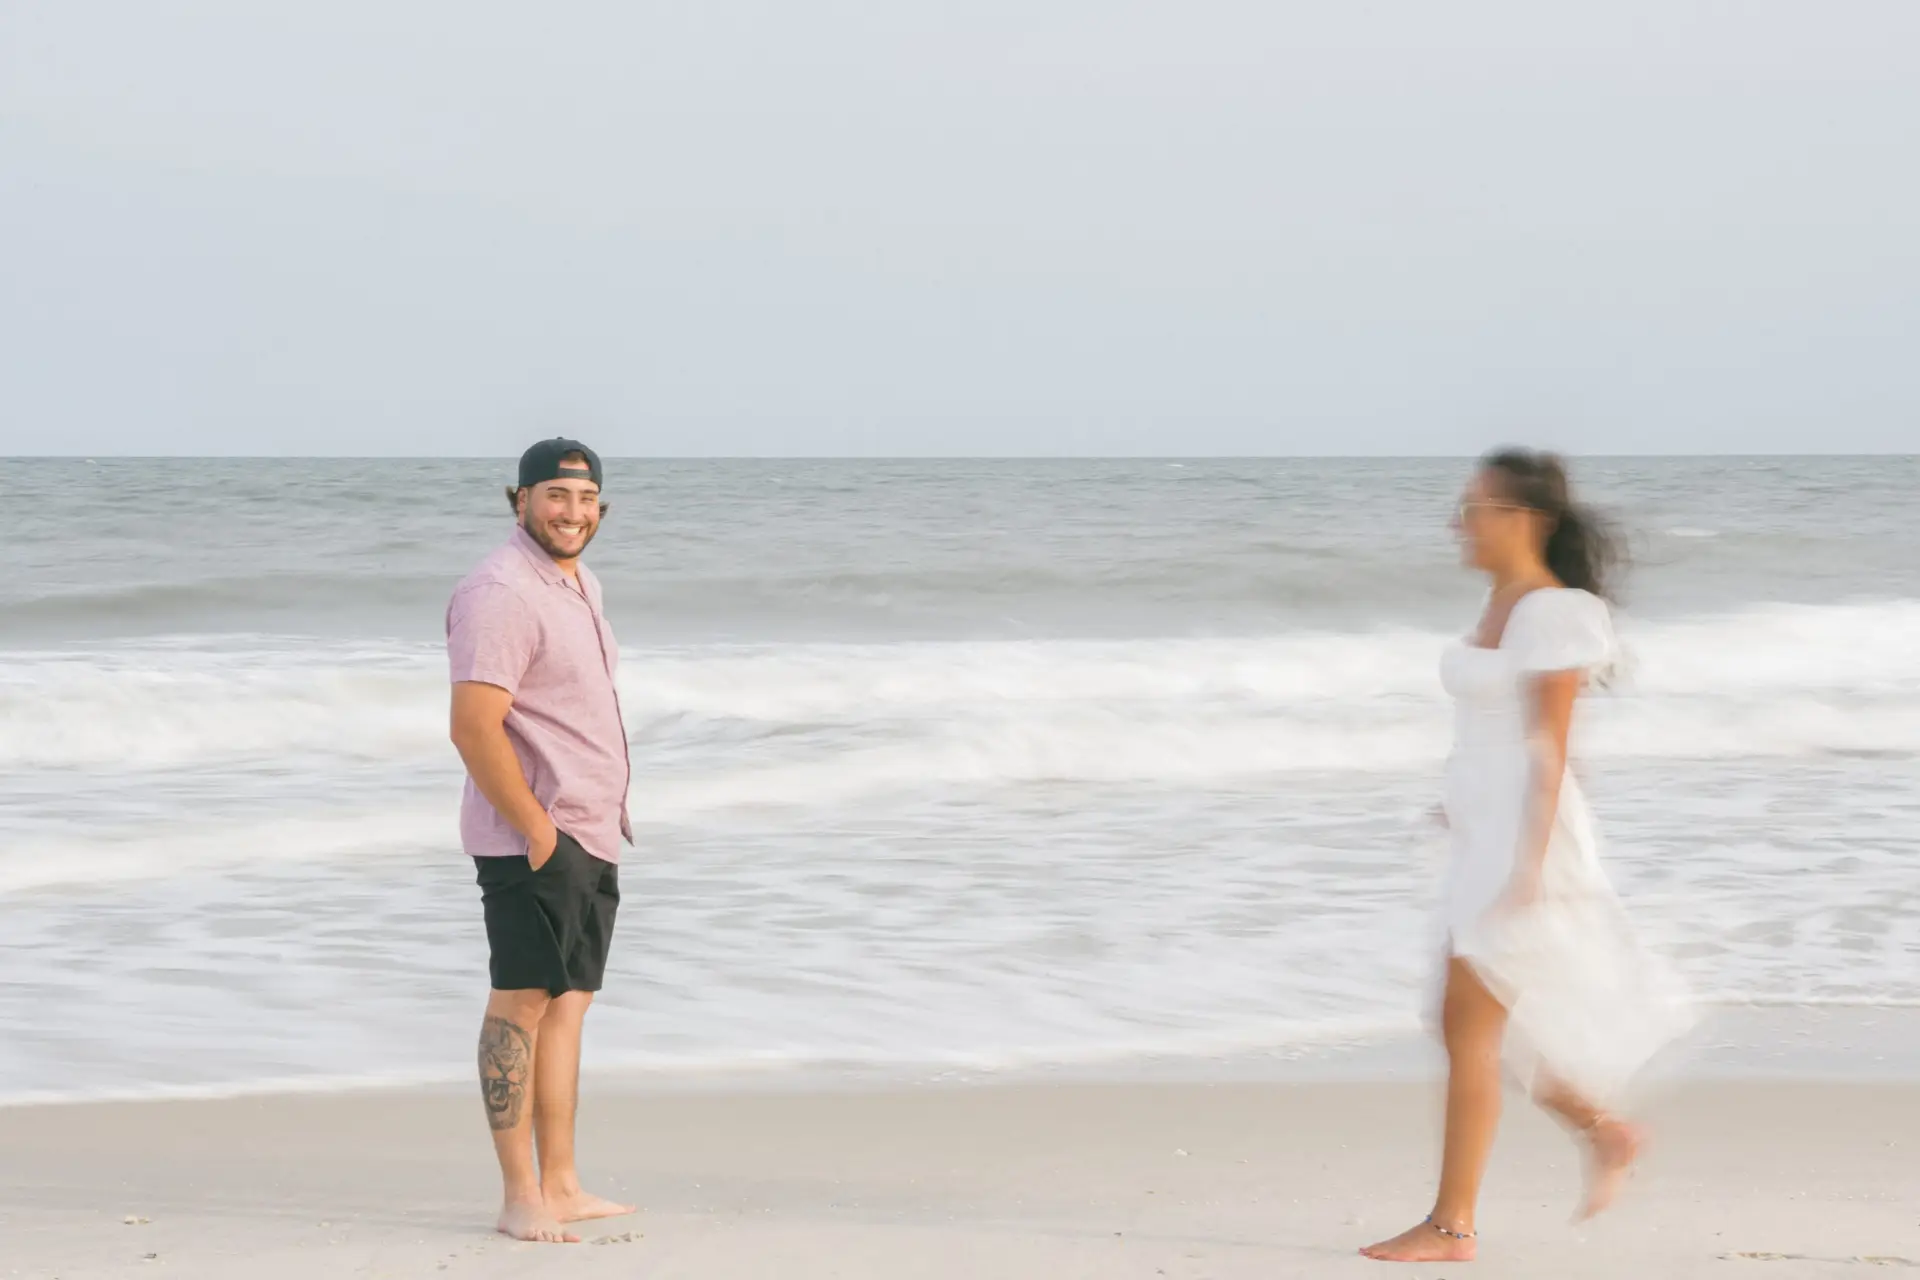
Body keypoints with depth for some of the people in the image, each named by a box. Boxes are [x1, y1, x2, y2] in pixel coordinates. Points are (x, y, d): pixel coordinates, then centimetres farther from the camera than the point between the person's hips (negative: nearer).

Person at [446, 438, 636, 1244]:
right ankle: (519, 1198, -4)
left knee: (567, 1003, 11)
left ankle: (560, 1186, 16)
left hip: (593, 836, 10)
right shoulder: (502, 593, -16)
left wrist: (604, 819, 18)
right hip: (534, 837, -10)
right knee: (523, 1001, -6)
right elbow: (474, 728, -23)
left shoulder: (578, 584, 15)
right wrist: (536, 828, -19)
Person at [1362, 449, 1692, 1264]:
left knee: (1468, 1029, -8)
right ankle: (1605, 1133, 26)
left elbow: (1551, 746, -18)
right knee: (1465, 1029, 12)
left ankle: (1451, 1226, -3)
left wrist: (1529, 864, -21)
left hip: (1526, 840, -10)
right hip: (1488, 840, 10)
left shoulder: (1551, 611, -14)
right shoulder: (1503, 607, 14)